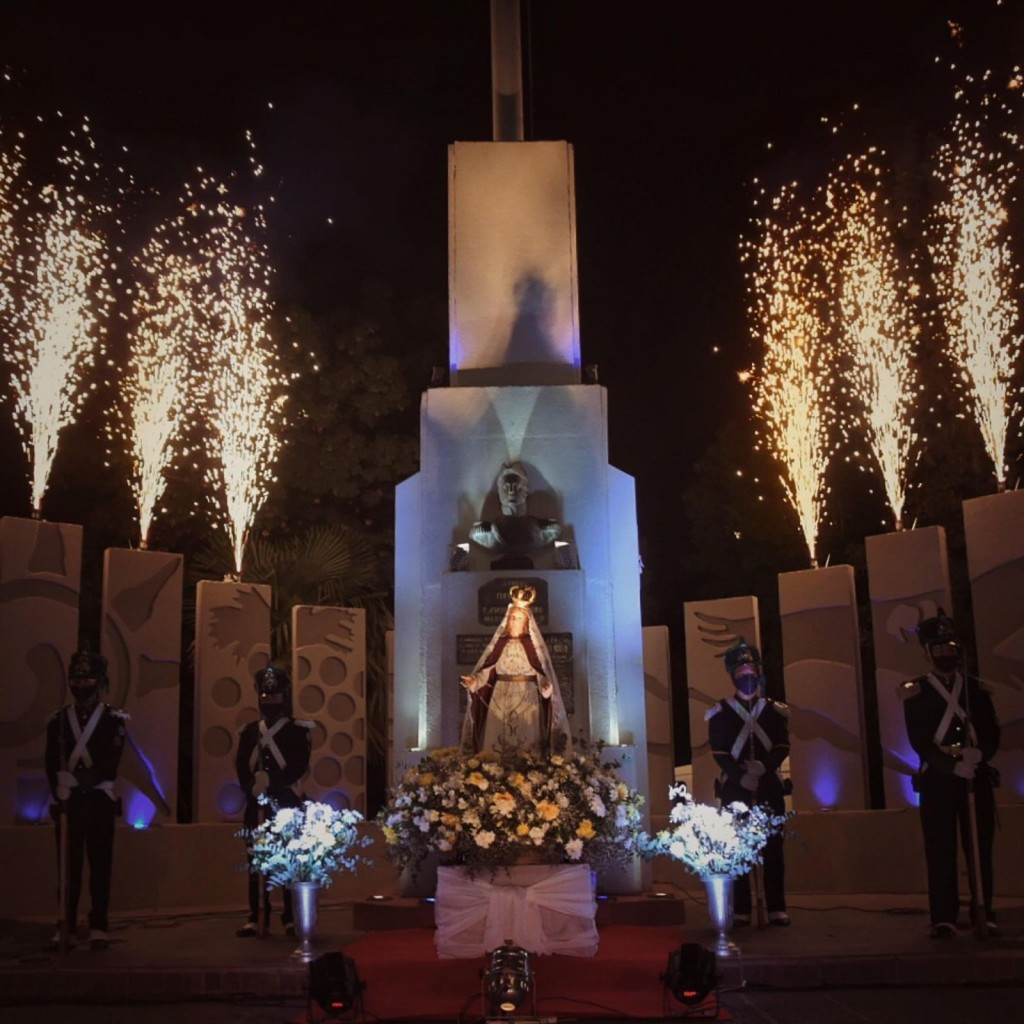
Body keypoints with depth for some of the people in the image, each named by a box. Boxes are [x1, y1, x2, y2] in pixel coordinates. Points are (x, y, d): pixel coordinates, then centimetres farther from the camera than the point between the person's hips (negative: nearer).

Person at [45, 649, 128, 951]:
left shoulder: (113, 720, 3)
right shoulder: (58, 720, 9)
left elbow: (110, 765, -9)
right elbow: (52, 764, 3)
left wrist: (84, 778, -24)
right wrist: (60, 793, -10)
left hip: (100, 800, -1)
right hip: (68, 801, 2)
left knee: (100, 865, 0)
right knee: (68, 864, 2)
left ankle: (99, 928, 4)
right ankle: (66, 928, 7)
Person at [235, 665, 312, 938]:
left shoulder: (298, 731, 2)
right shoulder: (249, 731, 12)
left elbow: (298, 767, -9)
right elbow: (241, 768, 4)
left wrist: (270, 781, -20)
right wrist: (255, 789, -13)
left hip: (287, 804, -3)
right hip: (256, 805, 3)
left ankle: (291, 918, 2)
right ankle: (256, 919, 7)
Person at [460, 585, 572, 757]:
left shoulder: (533, 644, 0)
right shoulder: (500, 642, 8)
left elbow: (542, 671, -6)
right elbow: (488, 669, 5)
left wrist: (546, 685, -26)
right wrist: (474, 680, -11)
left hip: (527, 699, -3)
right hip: (501, 699, 3)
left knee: (526, 741, -4)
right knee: (498, 740, 1)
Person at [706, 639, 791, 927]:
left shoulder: (775, 710, 11)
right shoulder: (720, 713, 5)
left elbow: (782, 747, 4)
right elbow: (719, 753, -1)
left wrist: (764, 767, -15)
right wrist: (741, 776, -15)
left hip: (769, 787, 2)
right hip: (735, 789, -1)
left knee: (773, 847, 2)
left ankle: (777, 908, 6)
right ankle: (740, 910, 3)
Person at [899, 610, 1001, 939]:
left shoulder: (976, 689, 12)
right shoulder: (915, 692, 3)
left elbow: (993, 734, 4)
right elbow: (919, 742, -6)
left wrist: (979, 754, -17)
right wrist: (953, 766, -18)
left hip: (977, 777, 3)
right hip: (937, 779, -2)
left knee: (981, 848, 3)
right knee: (941, 850, -4)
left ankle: (985, 915, 9)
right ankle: (944, 918, -3)